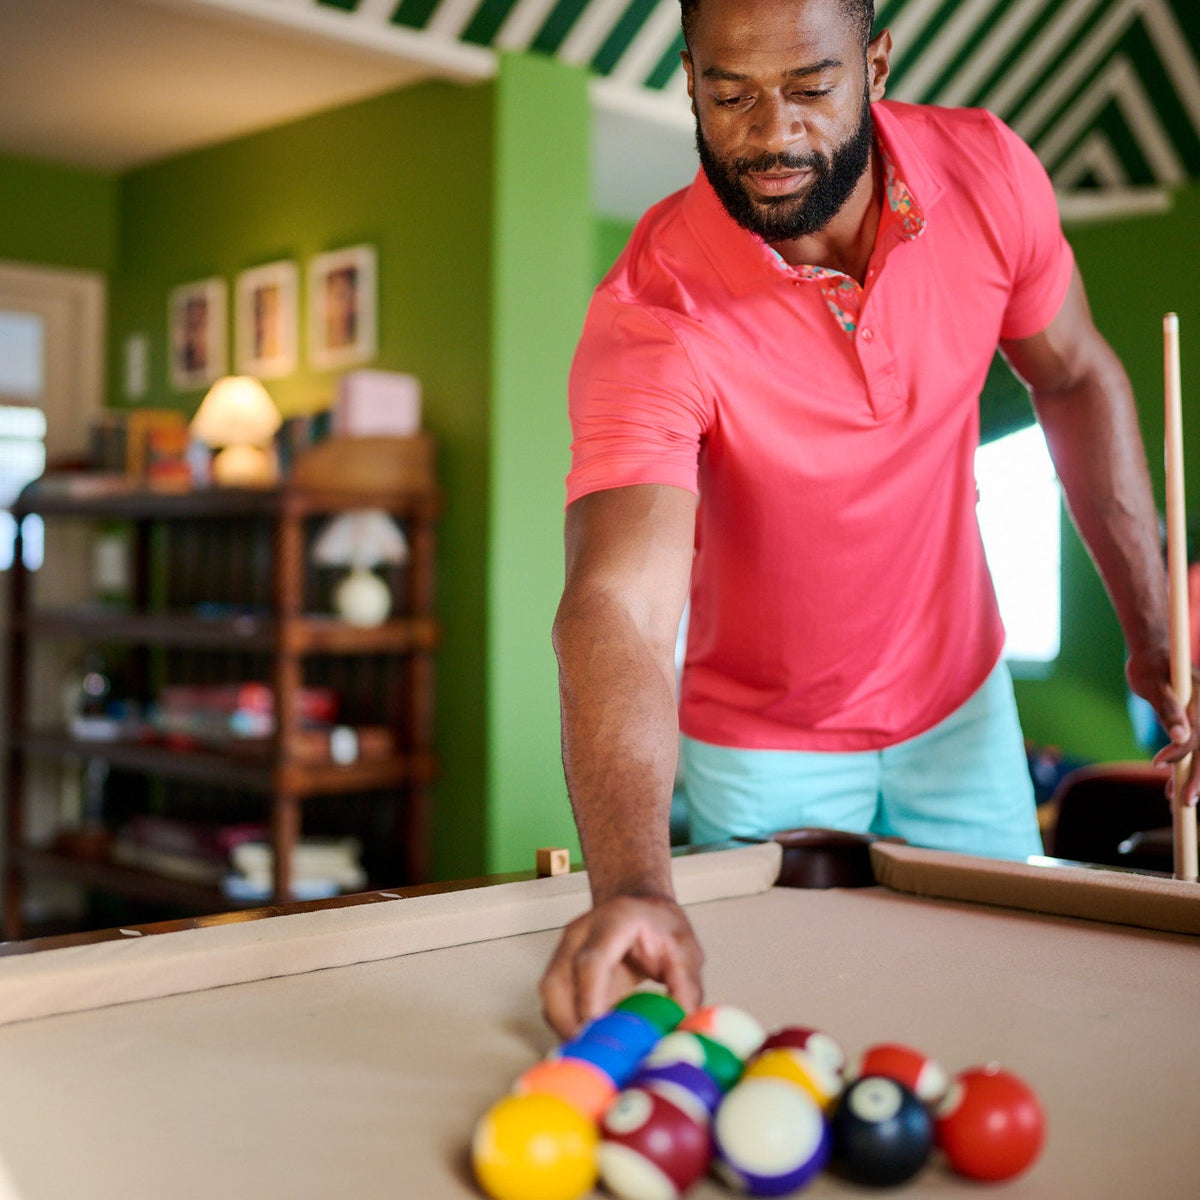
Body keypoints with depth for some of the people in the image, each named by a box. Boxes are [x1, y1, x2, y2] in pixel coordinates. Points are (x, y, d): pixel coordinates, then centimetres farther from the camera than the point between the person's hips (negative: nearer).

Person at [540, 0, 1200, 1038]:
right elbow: (618, 605, -44)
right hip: (765, 750, -3)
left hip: (963, 707, 4)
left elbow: (1077, 379, 1)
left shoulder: (989, 174, -16)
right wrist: (633, 885, -60)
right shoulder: (650, 315, -31)